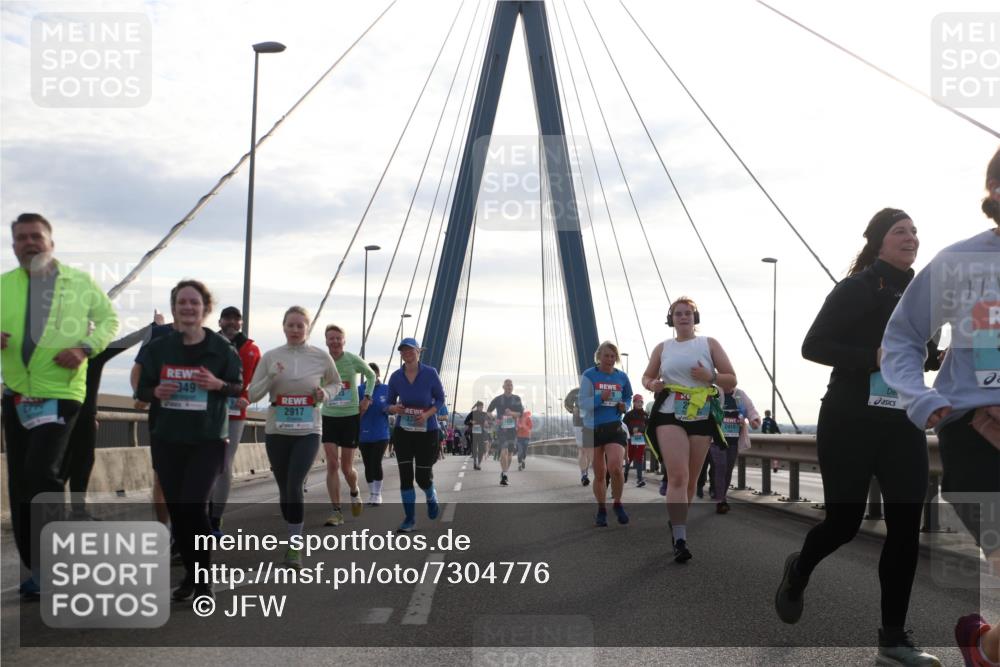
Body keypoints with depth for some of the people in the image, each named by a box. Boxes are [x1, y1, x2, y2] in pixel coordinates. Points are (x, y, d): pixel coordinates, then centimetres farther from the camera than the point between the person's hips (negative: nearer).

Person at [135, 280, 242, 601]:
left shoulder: (221, 348, -5)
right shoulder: (158, 348, 1)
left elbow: (239, 387, 3)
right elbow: (142, 390, 9)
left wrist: (217, 384, -18)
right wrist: (157, 392, -14)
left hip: (208, 440, -3)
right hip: (167, 440, 3)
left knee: (193, 505, -13)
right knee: (176, 509, 8)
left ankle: (204, 578, 3)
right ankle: (190, 574, 26)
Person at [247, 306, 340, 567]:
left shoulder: (321, 356, 0)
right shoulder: (270, 357, 1)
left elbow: (336, 383, 16)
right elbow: (252, 394, 3)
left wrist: (325, 393, -5)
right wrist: (271, 378, -15)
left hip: (308, 432, -2)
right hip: (276, 431, 2)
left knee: (294, 486, -15)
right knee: (284, 488, 10)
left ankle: (295, 546, -6)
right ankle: (291, 535, 29)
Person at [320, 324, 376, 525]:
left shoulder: (353, 360, -6)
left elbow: (371, 375, 13)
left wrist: (367, 398, 3)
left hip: (351, 417, -1)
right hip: (329, 418, 1)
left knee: (347, 467, 3)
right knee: (332, 465, -9)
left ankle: (355, 492, 36)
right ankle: (337, 512, -3)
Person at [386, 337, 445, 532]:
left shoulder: (430, 373, -9)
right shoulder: (396, 376, -3)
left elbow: (440, 399, 0)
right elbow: (389, 403, 6)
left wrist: (427, 414, -17)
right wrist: (394, 408, -18)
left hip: (427, 431, -2)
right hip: (403, 431, 2)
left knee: (423, 477, 1)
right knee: (405, 476, -2)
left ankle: (431, 498, 36)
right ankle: (409, 518, 10)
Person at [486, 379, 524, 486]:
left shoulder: (517, 399, 8)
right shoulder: (498, 399, 4)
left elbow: (521, 413, 1)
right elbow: (488, 411, 13)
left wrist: (512, 413, -19)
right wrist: (495, 419, -6)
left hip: (512, 429, 3)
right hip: (501, 428, -3)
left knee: (509, 453, 9)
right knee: (503, 451, -17)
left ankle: (504, 474, 26)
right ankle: (504, 475, -23)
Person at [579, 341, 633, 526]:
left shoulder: (621, 377, 3)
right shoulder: (589, 375, -5)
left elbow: (628, 397, 20)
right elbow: (583, 403, -10)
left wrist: (624, 405, -2)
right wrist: (600, 398, -27)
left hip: (614, 427, 1)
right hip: (593, 428, 0)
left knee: (616, 468, -18)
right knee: (599, 474, 8)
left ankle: (617, 504, 7)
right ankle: (601, 510, 26)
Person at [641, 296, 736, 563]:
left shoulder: (709, 344, 7)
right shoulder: (663, 348, 11)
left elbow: (732, 380, 6)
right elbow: (647, 376, 22)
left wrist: (711, 376, -15)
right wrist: (653, 385, -3)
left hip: (701, 416, 1)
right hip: (670, 415, -1)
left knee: (691, 479, 10)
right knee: (678, 476, -17)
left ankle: (676, 523, 34)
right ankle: (680, 540, -22)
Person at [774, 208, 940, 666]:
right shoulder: (858, 288, -8)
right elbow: (813, 346, -15)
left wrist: (937, 356, 3)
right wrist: (875, 357, -25)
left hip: (904, 426, 6)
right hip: (851, 423, -5)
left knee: (906, 527, -2)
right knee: (844, 521, 3)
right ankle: (798, 571, 37)